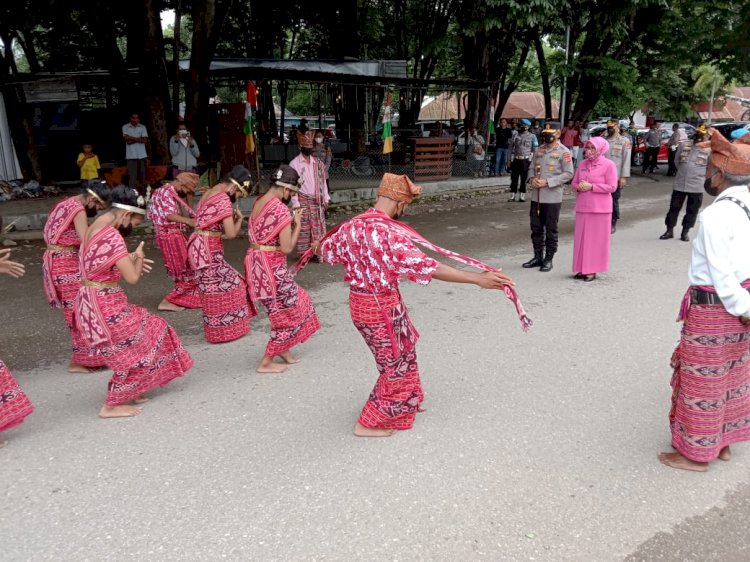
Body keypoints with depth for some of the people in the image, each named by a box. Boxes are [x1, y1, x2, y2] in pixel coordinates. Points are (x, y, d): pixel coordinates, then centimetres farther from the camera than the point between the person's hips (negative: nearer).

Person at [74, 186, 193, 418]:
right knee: (133, 352, 6)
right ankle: (111, 405, 18)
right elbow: (132, 277, -23)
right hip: (105, 305, -10)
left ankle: (126, 391, 29)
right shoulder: (111, 235, -23)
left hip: (94, 301, 10)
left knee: (148, 331, 20)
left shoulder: (95, 228, 9)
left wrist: (131, 259, 11)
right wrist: (138, 257, -4)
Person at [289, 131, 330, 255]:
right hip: (303, 200, -4)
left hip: (317, 200, 5)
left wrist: (325, 198, 7)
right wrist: (296, 203, -14)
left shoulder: (317, 162, 8)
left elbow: (322, 181, 12)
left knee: (318, 227, 8)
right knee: (303, 228, 0)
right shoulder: (294, 163, -6)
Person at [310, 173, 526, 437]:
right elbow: (427, 266, -31)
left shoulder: (351, 225, 0)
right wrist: (478, 278, -30)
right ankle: (368, 423, 22)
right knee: (395, 364, 10)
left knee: (403, 352, 26)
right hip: (381, 306, -9)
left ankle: (404, 403, 45)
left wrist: (318, 247, 45)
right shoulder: (389, 232, -26)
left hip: (359, 301, 9)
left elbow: (326, 249, 18)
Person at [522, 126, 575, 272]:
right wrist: (532, 179, -4)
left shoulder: (564, 152, -6)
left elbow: (568, 174, -10)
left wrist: (547, 182, -17)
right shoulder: (539, 150, 12)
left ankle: (548, 259, 13)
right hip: (536, 196, 6)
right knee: (536, 228, 11)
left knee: (551, 230, 4)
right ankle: (538, 257, 23)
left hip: (553, 197, -6)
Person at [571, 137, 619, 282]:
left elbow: (612, 187, -11)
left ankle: (592, 270, 8)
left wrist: (591, 186, -17)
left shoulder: (609, 165, -6)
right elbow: (574, 182, 15)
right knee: (581, 238, 7)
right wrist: (579, 187, -8)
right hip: (582, 207, 5)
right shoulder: (583, 164, 10)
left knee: (596, 239, 1)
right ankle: (582, 268, 17)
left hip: (600, 208, -5)